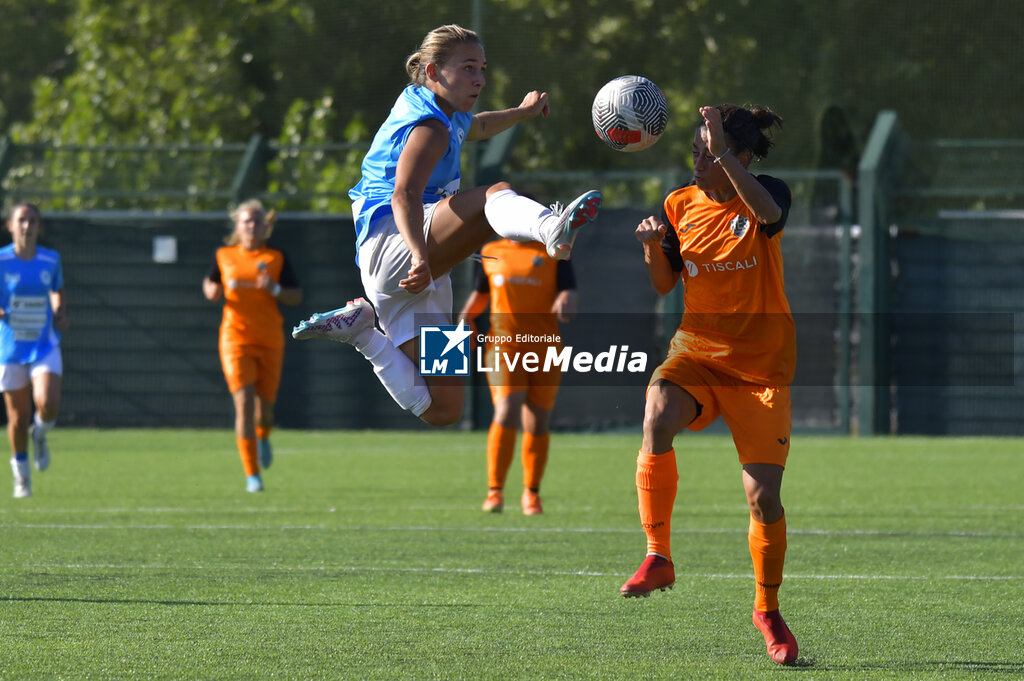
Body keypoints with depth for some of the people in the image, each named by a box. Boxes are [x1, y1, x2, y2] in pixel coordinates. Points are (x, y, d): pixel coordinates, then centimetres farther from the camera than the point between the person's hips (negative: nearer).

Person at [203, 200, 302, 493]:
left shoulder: (276, 258, 3)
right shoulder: (224, 255, 5)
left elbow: (297, 296, 2)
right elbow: (209, 283, 21)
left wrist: (275, 289, -18)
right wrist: (212, 291, -3)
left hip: (270, 340, 1)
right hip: (236, 339, -1)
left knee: (265, 407, 6)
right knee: (244, 403, -15)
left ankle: (263, 436, 46)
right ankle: (252, 475, -9)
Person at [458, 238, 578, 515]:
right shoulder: (491, 252, 13)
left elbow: (570, 292, -2)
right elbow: (481, 293, 26)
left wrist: (566, 302, -26)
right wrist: (466, 317, 7)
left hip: (545, 346, 0)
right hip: (503, 344, 0)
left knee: (537, 424, 4)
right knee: (507, 411, -19)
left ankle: (531, 493, 23)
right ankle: (495, 491, -13)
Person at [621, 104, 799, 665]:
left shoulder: (767, 194, -6)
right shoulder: (681, 206, 4)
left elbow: (768, 212, -32)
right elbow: (664, 285, 10)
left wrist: (723, 155, -40)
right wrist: (652, 247, -10)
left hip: (761, 365, -2)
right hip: (697, 350, 2)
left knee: (764, 493, -6)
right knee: (657, 417, -32)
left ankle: (767, 609, 17)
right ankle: (658, 558, -22)